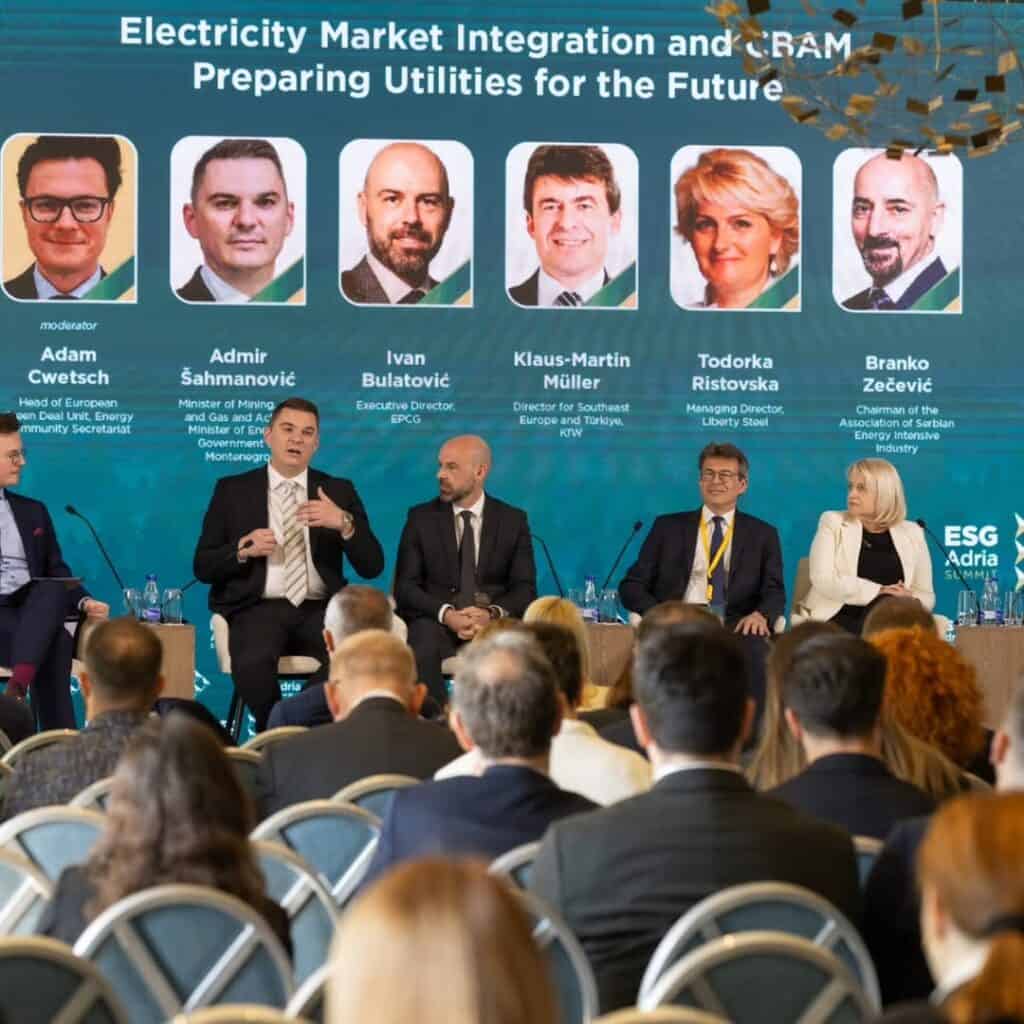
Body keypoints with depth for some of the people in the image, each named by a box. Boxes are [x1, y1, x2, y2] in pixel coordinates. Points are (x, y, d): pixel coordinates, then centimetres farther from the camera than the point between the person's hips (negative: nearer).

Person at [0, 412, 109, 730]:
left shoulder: (33, 511, 23)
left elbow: (57, 573, 20)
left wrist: (84, 602, -3)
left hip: (37, 607, 4)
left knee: (52, 589, -35)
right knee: (55, 644, -34)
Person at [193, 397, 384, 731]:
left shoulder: (339, 491, 13)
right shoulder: (232, 490, 11)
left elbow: (372, 566, 5)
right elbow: (203, 566, 8)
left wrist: (344, 523, -13)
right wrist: (243, 550, -12)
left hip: (320, 610, 1)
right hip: (259, 608, -1)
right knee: (253, 664, -35)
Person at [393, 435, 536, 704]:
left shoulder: (513, 520, 12)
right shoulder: (421, 518, 10)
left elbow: (525, 588, 5)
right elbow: (405, 587, 2)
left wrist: (493, 613, -17)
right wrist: (446, 614, -17)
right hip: (436, 621, 0)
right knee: (423, 646, -36)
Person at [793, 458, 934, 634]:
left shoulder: (911, 533, 15)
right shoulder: (833, 522, 9)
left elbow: (926, 596, 14)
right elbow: (823, 579, -7)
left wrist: (910, 600, -11)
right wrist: (879, 591, -14)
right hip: (837, 621, -3)